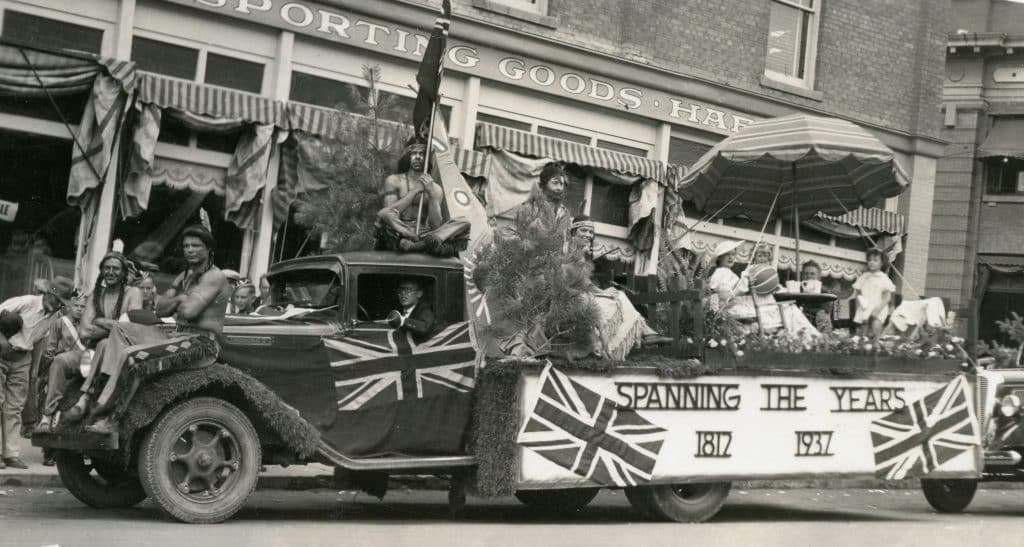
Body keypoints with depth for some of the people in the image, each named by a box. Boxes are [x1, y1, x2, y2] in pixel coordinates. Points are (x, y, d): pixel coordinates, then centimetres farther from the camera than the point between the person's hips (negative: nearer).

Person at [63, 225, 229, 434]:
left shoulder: (214, 277, -9)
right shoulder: (184, 276, 21)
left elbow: (189, 311, -21)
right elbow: (160, 309, 15)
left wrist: (177, 301, 2)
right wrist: (181, 299, -3)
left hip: (201, 344, -10)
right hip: (176, 337, 10)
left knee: (132, 356, -28)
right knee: (109, 345, -2)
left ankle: (109, 419, -26)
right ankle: (85, 402, -13)